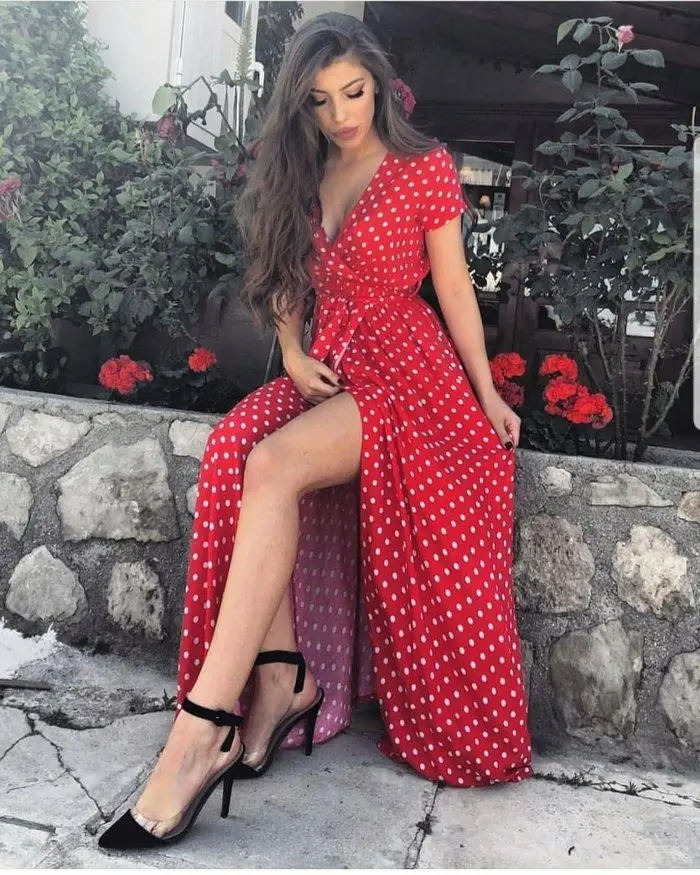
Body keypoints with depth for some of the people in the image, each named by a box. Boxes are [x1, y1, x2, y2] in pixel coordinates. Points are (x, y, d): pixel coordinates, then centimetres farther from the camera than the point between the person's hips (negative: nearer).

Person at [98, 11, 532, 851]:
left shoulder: (425, 169, 1)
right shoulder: (300, 180, 14)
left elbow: (454, 289, 1)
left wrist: (488, 398, 1)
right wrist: (294, 354, 0)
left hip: (408, 372, -5)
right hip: (329, 369, 5)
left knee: (275, 464, -32)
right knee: (233, 447, -28)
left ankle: (203, 731, -33)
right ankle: (280, 678, -23)